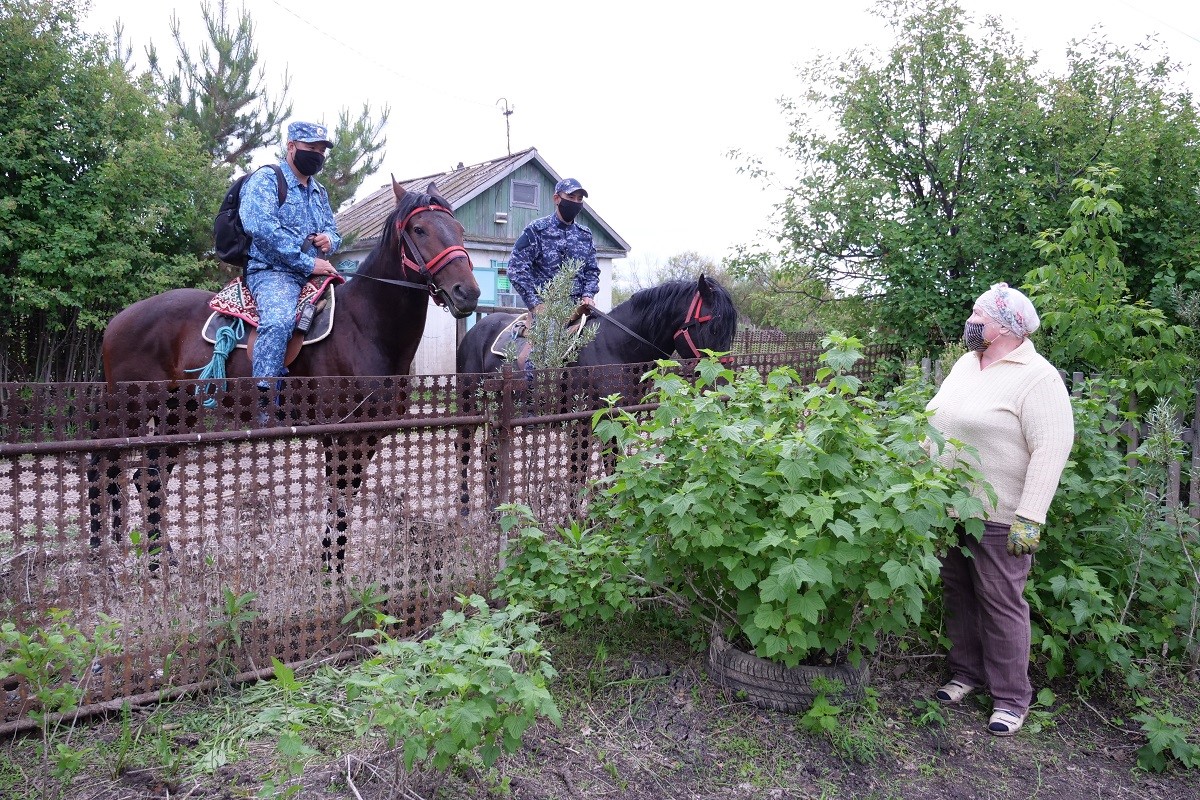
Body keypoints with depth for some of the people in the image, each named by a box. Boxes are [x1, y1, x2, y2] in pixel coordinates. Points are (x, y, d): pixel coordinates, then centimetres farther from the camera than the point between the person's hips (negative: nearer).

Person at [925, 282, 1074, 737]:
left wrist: (1030, 519, -24)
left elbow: (1051, 450, -20)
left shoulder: (1037, 378, -15)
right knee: (958, 593, 15)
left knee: (1001, 604, 1)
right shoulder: (965, 364, 10)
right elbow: (935, 416, 20)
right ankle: (967, 672, 31)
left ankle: (1011, 697, 16)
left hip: (999, 517, -7)